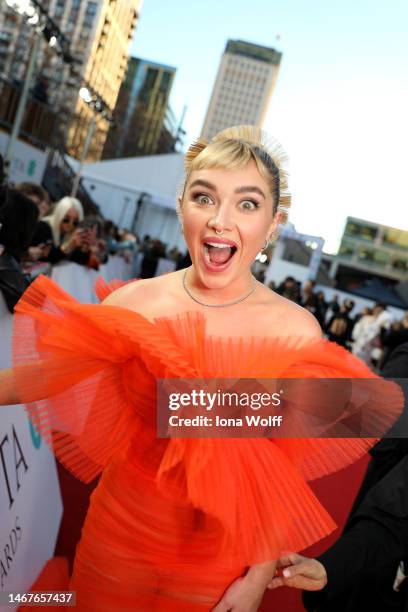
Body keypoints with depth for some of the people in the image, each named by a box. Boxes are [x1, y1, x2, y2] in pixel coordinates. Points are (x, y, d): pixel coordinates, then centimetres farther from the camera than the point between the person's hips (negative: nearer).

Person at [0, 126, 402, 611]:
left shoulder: (298, 332, -17)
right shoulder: (134, 303, -14)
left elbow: (290, 471, -10)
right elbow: (48, 372, -1)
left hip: (221, 553, -1)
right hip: (119, 534, 2)